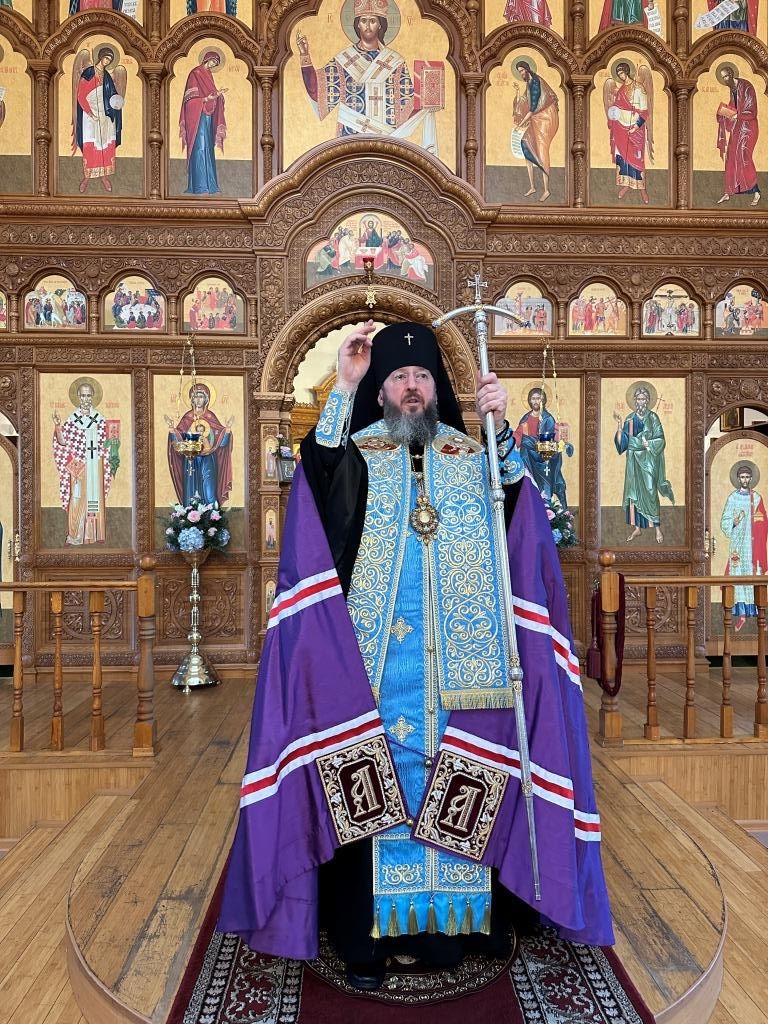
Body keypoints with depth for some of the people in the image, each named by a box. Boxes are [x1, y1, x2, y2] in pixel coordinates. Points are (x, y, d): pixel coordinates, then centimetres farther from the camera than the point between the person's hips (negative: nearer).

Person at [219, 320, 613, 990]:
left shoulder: (472, 456, 13)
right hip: (372, 661, -2)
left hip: (456, 664, 2)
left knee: (456, 793, 6)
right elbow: (316, 471, -15)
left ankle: (451, 919, 24)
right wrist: (344, 387, -19)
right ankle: (367, 935, 15)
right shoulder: (355, 455, 7)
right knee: (370, 790, 1)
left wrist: (500, 427, -17)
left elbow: (518, 505, -4)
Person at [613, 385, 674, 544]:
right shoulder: (629, 419, 7)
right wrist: (619, 426, -10)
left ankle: (657, 528, 3)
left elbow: (660, 440, -5)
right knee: (633, 492, 5)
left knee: (650, 493, -6)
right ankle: (637, 528, 14)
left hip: (649, 461, -3)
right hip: (633, 460, 4)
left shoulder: (653, 417, -2)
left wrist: (646, 444, -15)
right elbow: (622, 442, 0)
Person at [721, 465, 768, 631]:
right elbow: (724, 521, 2)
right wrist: (733, 522, -19)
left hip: (754, 544, 1)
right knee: (738, 575, -4)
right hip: (738, 542, -1)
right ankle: (741, 613, -1)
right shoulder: (732, 498, 5)